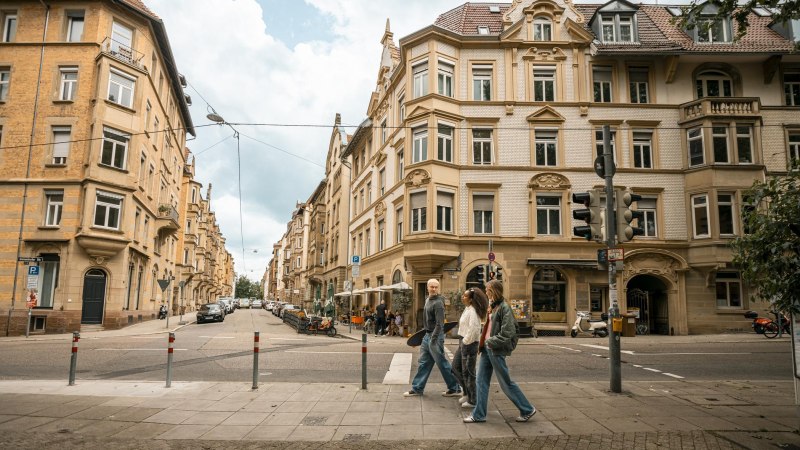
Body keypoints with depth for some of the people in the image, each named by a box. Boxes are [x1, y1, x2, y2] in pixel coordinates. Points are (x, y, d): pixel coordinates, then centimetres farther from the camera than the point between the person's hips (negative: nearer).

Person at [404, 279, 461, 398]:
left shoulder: (438, 303, -18)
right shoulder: (427, 300, 11)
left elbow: (439, 324, -23)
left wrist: (433, 340, -27)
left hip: (435, 336, -9)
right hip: (427, 335, 9)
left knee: (442, 363, 0)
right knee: (423, 363, 13)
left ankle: (455, 389, 12)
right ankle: (417, 388, 22)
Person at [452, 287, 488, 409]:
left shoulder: (473, 311, -19)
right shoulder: (467, 309, 10)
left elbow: (473, 329, -28)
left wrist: (466, 342, -18)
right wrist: (462, 341, 12)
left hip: (469, 344, -10)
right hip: (463, 343, 10)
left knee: (468, 372, 1)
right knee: (456, 368, 16)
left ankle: (473, 400, 14)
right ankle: (467, 392, 29)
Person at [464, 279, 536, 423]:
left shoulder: (504, 308, -16)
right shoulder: (493, 306, 11)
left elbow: (508, 332, -21)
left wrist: (492, 342, -16)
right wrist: (483, 343, 9)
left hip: (496, 350, -8)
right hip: (487, 348, 9)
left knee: (506, 382, 4)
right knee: (481, 381, 9)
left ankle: (528, 410, 20)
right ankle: (478, 414, 17)